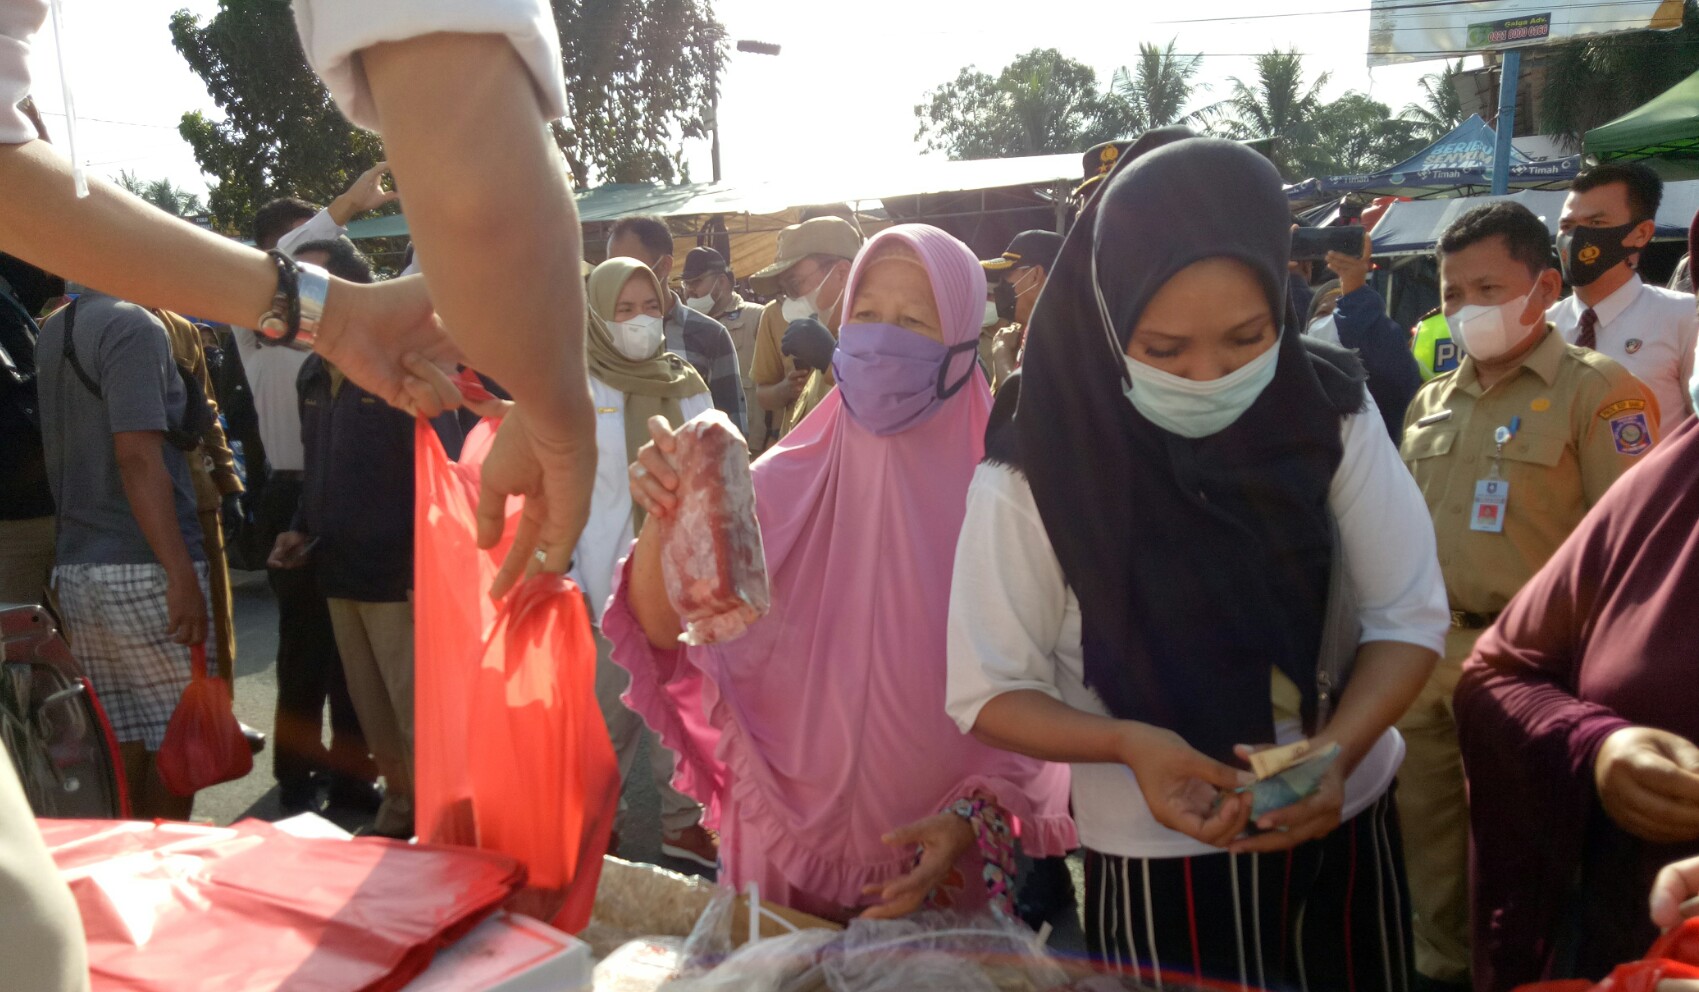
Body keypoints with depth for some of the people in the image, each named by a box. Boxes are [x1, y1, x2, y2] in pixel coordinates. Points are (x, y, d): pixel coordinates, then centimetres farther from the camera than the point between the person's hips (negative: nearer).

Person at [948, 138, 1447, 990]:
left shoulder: (1331, 411, -11)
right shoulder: (1033, 473, -20)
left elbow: (1408, 615, -6)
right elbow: (985, 692, -13)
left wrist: (1335, 751, -23)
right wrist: (1127, 744, -29)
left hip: (1341, 827, 4)